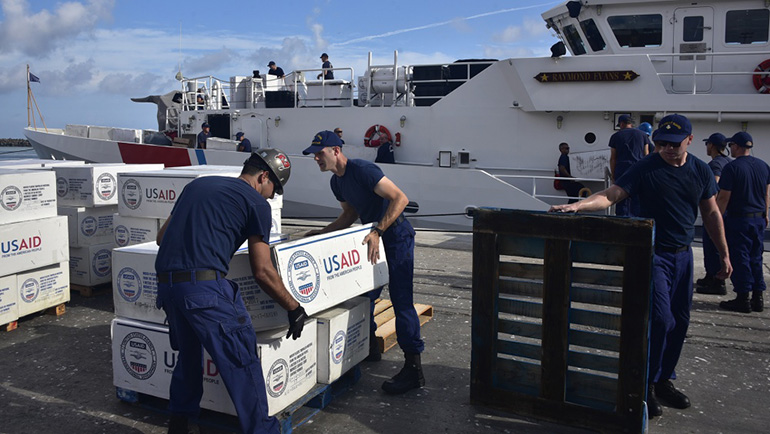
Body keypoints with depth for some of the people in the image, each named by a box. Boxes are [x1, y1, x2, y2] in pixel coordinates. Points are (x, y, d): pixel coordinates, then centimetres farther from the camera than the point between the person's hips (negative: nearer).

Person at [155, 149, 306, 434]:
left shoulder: (198, 184, 23)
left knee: (188, 354, 25)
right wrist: (295, 309, 11)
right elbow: (262, 271, 1)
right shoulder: (256, 202, 4)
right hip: (204, 285, -7)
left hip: (165, 281, 8)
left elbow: (162, 236, 26)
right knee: (242, 360, 2)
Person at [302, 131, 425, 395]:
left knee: (401, 300, -11)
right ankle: (369, 347, 34)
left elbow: (400, 198, -26)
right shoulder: (336, 182, 8)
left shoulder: (362, 170, -21)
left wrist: (377, 231, -32)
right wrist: (323, 233, 10)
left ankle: (413, 369, -7)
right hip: (375, 237, 9)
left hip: (397, 236, -9)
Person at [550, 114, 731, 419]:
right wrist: (577, 206, -33)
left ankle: (663, 380, 25)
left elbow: (711, 214, 12)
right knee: (661, 319, -12)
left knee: (679, 322, 9)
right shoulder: (645, 168, -9)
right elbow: (610, 196, -16)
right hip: (652, 254, -5)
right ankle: (646, 385, 3)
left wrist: (724, 255, 12)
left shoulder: (700, 171, 4)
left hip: (683, 256, 5)